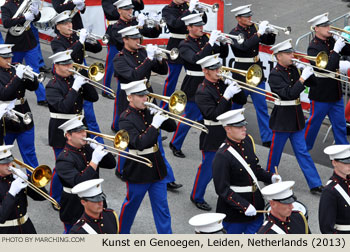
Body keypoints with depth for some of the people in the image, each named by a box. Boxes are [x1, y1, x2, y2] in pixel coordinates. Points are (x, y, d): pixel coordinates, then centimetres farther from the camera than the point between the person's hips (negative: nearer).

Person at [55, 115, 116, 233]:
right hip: (74, 210, -6)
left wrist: (100, 150, -16)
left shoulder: (88, 148, 1)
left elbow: (111, 164, 3)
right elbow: (79, 182, -34)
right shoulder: (64, 159, -22)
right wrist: (94, 161, -37)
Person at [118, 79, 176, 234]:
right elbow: (140, 143, -28)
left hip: (157, 169, 6)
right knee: (130, 206, 13)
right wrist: (155, 124, -31)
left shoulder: (149, 111, 2)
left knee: (162, 208, 9)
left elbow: (172, 127, 5)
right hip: (138, 171, -6)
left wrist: (162, 115, -13)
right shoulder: (126, 119, -16)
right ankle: (121, 233, 36)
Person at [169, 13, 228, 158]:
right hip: (193, 88, -5)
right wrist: (210, 43, -31)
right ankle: (175, 145, 22)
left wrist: (224, 43, -13)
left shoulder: (205, 40, 6)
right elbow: (196, 59, -29)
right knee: (189, 118, 4)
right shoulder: (184, 45, -11)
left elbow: (223, 54, 7)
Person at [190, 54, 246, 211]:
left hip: (228, 134, 7)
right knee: (207, 170, 5)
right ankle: (197, 197, 24)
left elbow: (242, 101, 6)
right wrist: (226, 96, -32)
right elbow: (214, 114, -28)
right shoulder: (202, 92, -18)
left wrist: (235, 88, -12)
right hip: (212, 138, -7)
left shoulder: (222, 83, 3)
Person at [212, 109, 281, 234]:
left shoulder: (248, 141, 0)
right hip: (234, 214, -7)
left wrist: (270, 177, -2)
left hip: (256, 207, 7)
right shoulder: (222, 156, -23)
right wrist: (244, 206, -26)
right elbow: (222, 189, -21)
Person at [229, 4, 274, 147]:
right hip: (241, 75, -5)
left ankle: (267, 139, 4)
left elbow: (269, 42, 10)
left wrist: (270, 32, -10)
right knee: (236, 106, 10)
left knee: (262, 107, 3)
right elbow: (245, 46, -30)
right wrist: (259, 33, -30)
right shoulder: (234, 33, -13)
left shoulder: (254, 28, 5)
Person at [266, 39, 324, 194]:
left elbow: (310, 83, 11)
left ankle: (315, 184, 8)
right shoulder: (275, 75, -16)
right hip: (281, 120, -6)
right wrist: (302, 78, -26)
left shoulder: (293, 69, 5)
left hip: (296, 118, 6)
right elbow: (290, 94, -26)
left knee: (302, 152, 9)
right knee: (275, 152, 8)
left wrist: (309, 72, -7)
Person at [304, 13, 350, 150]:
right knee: (313, 123, 9)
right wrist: (336, 50, -28)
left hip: (335, 93, 7)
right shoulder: (313, 47, -19)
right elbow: (327, 68, -28)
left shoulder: (331, 41, 3)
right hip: (321, 95, -7)